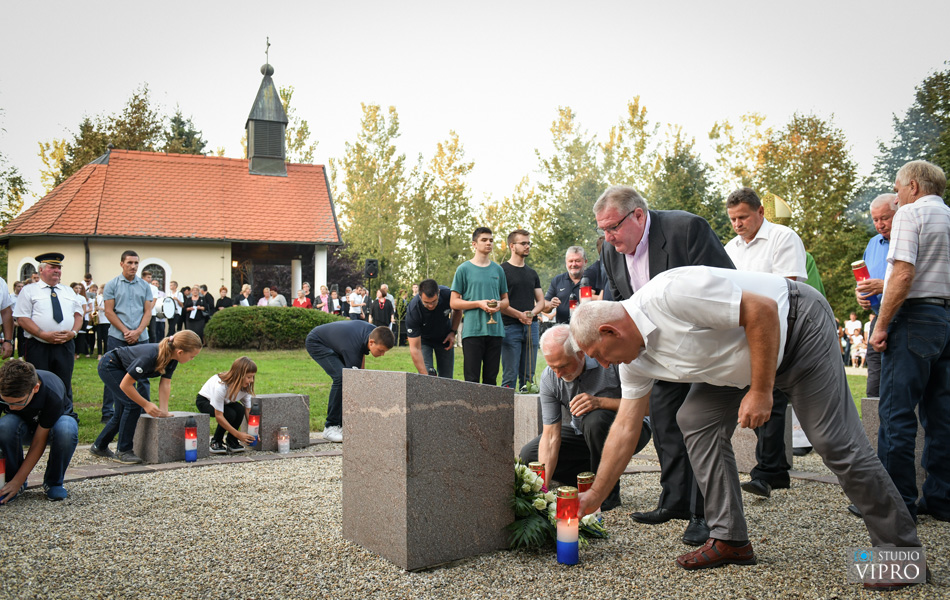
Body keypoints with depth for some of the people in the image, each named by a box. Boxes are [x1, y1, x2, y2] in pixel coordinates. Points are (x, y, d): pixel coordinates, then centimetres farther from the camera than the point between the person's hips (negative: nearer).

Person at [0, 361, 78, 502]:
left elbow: (38, 443, -29)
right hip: (23, 423, 2)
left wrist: (18, 481, -30)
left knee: (65, 431, -39)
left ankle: (53, 482, -12)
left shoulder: (53, 395, -38)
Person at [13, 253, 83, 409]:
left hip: (66, 346, 4)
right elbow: (22, 318, -5)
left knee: (65, 388, 7)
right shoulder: (29, 291, 3)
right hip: (38, 348, -3)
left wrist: (73, 332, -7)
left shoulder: (69, 292, 17)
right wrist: (43, 335, -17)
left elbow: (78, 314, 14)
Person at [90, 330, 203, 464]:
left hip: (123, 368, 8)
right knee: (133, 404, -17)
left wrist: (163, 410, -21)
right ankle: (122, 451, -7)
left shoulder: (172, 358, -17)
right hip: (109, 366, -8)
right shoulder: (150, 357, -40)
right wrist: (146, 404, -27)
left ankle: (99, 447, 31)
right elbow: (125, 385, -32)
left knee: (122, 412, 12)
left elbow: (165, 383, -13)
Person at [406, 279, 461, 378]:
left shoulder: (448, 294, -31)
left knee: (447, 378, -1)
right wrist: (425, 376, -41)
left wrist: (453, 332, -10)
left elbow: (457, 311, -2)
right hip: (423, 339, -2)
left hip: (445, 338, 2)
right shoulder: (412, 310, -36)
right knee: (426, 372, -20)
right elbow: (415, 348, -36)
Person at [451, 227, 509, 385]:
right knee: (472, 379, -4)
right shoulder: (464, 269, 2)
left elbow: (505, 299, 20)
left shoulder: (498, 270, 14)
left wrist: (499, 305, -3)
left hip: (495, 330, 4)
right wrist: (479, 303, -13)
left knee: (491, 378, 8)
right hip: (473, 330, -4)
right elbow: (454, 302, 0)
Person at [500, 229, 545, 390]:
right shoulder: (502, 270, -1)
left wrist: (532, 313, -5)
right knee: (510, 376, -6)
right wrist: (519, 315, -16)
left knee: (528, 376, 7)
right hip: (511, 327, -6)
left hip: (531, 326, 6)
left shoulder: (532, 273, 19)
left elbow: (541, 301, 17)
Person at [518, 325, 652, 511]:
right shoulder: (549, 377, -15)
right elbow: (551, 435, -17)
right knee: (528, 455, -10)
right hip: (583, 434, 5)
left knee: (595, 420, -38)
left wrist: (600, 402, -40)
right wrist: (543, 486, -27)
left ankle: (608, 491, -15)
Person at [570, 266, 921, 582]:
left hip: (796, 325, -8)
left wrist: (761, 391, -26)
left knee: (835, 442, -10)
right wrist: (594, 497, 8)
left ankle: (901, 548, 6)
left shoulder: (668, 294, -32)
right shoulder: (635, 360, -3)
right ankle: (730, 539, 2)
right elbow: (625, 428, 5)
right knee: (697, 420, -6)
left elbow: (763, 309, -30)